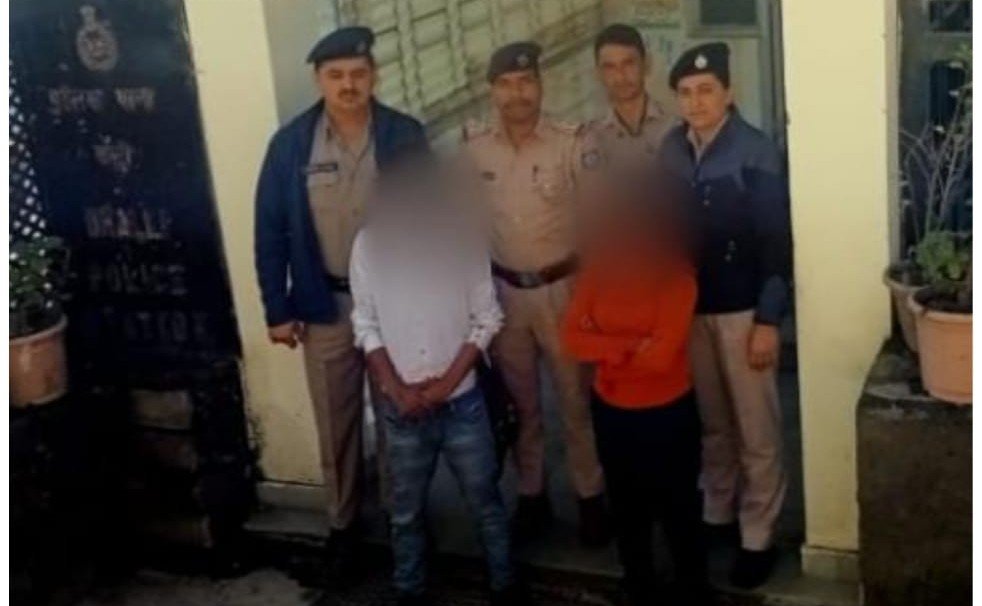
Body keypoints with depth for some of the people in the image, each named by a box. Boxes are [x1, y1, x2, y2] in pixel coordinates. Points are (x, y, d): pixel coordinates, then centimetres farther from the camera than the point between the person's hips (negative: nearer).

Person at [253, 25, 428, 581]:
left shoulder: (406, 136, -7)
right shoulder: (291, 144, -6)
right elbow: (270, 231, -1)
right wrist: (278, 309, -3)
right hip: (325, 306, 1)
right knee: (336, 425, 12)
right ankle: (344, 523, 30)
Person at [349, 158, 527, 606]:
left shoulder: (463, 238, -10)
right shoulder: (368, 243, -6)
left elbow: (486, 320, -5)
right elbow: (365, 326, -1)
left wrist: (447, 382, -11)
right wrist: (397, 390, -9)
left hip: (462, 402, -1)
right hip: (400, 409, 1)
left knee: (485, 503, 12)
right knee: (406, 511, 15)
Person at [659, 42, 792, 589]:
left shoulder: (757, 153, -14)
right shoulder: (671, 150, 1)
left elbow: (777, 242, -13)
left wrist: (769, 321, -15)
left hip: (743, 309, -4)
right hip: (688, 307, 4)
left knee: (756, 429, 6)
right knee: (711, 422, 18)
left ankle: (759, 535, 19)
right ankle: (717, 511, 35)